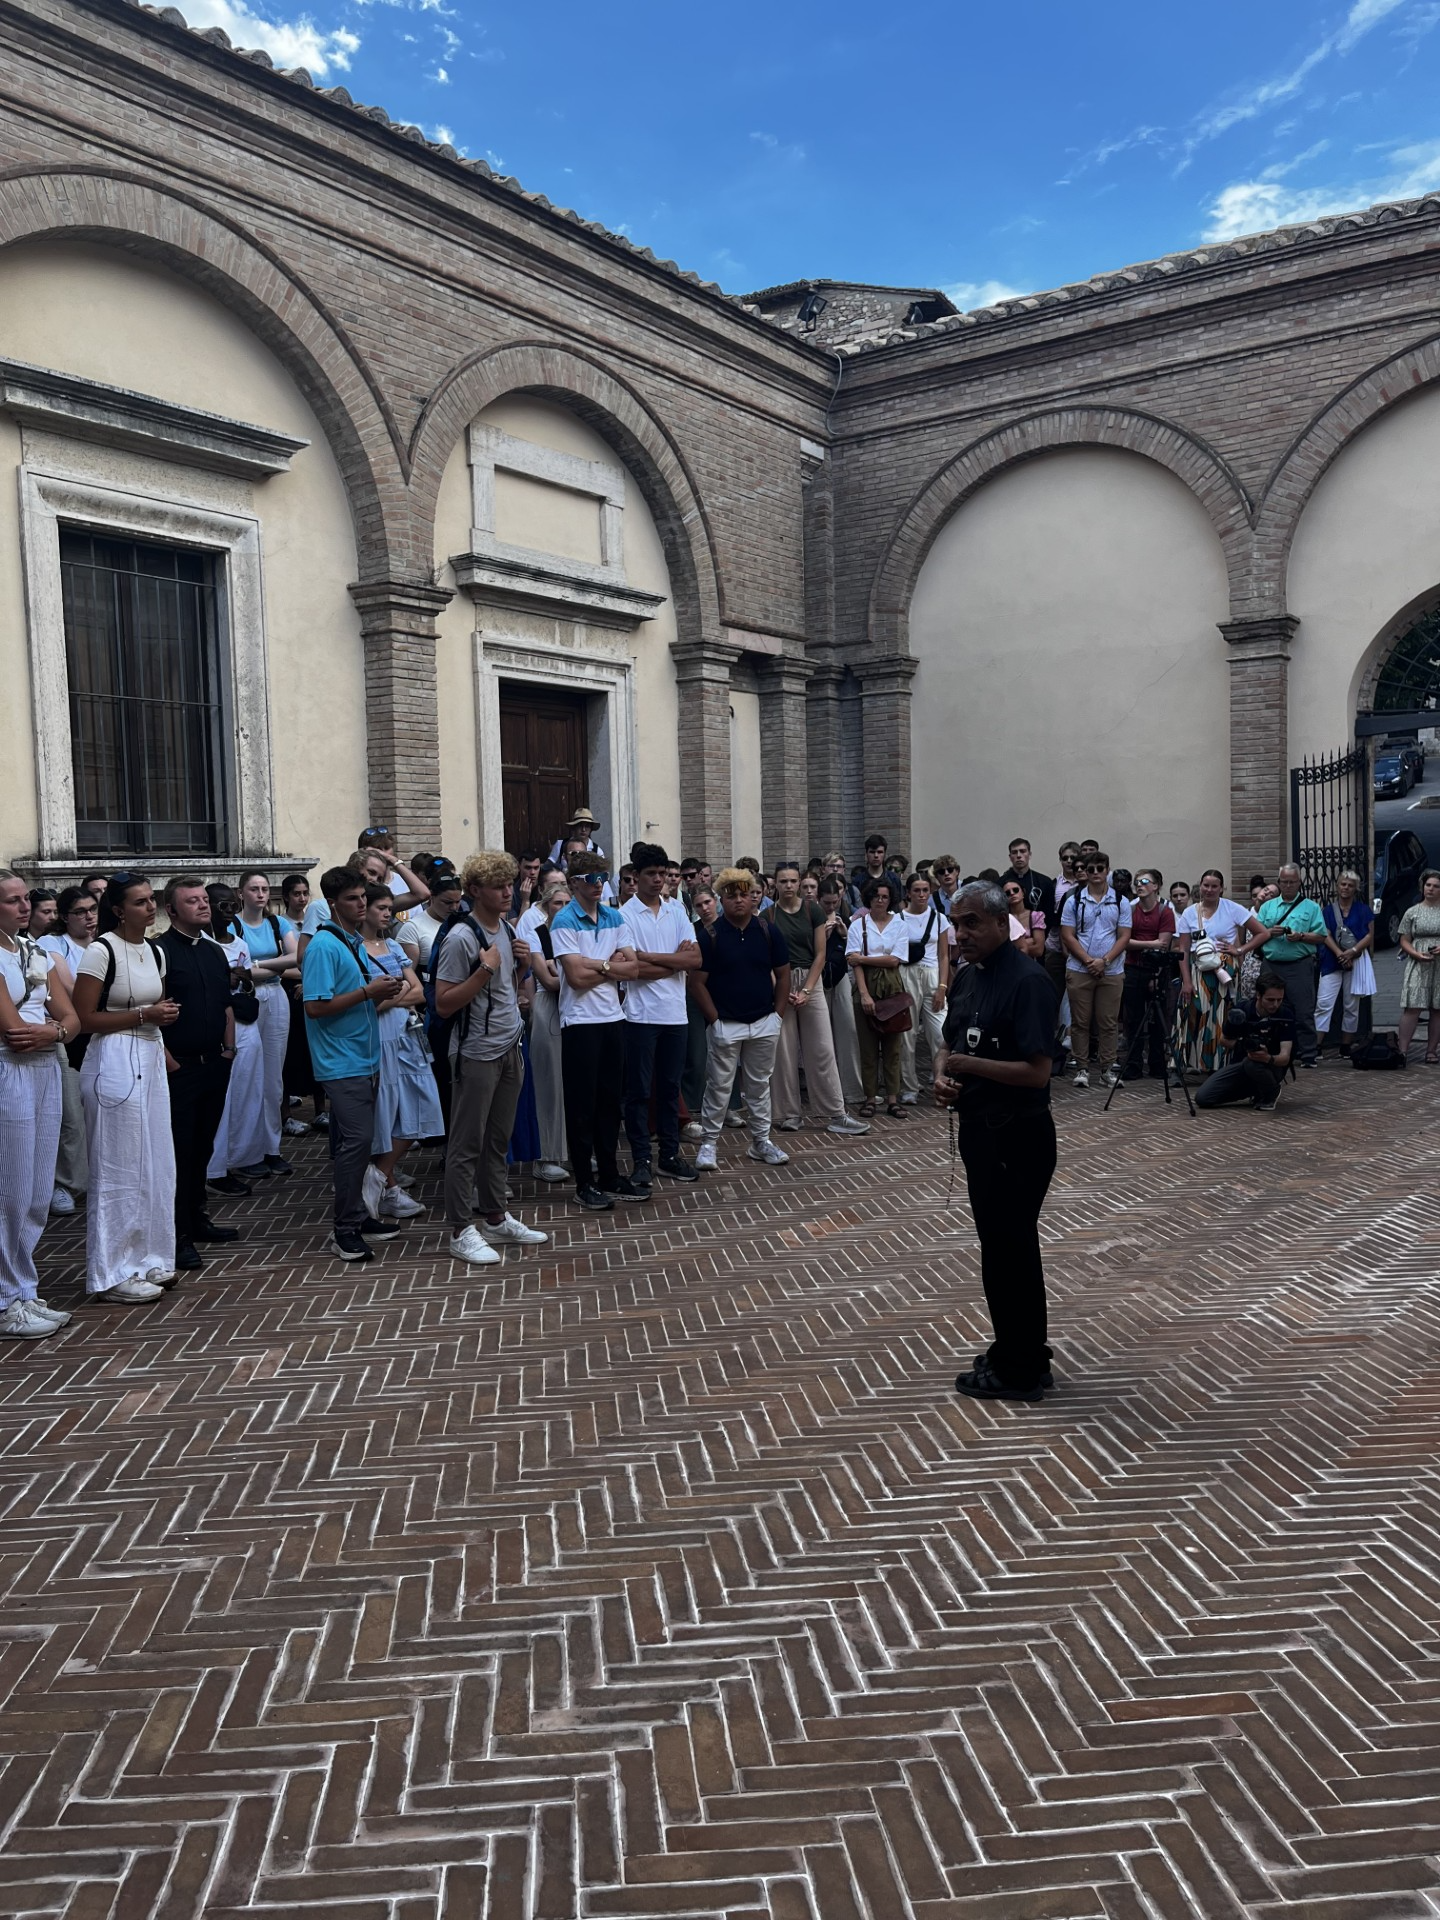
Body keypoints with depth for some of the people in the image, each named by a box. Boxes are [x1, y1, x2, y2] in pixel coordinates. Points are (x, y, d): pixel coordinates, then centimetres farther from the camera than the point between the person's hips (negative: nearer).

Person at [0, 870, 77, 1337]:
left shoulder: (39, 952, 14)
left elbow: (72, 1021, 10)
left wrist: (50, 1031, -10)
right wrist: (59, 1024, 0)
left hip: (46, 1072, 7)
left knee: (38, 1193, 11)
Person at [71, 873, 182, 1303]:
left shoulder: (156, 950, 12)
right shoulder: (101, 950, -11)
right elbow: (84, 1019, -14)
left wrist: (167, 1014, 7)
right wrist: (143, 1016, -16)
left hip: (152, 1060, 8)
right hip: (114, 1062, -8)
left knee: (155, 1165, 11)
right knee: (120, 1168, -2)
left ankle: (147, 1259, 23)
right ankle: (113, 1273, 8)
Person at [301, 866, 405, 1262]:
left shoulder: (355, 942, 15)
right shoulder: (323, 946, -14)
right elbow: (315, 1007, -20)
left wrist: (381, 994, 4)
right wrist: (367, 992, -19)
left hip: (364, 1058, 9)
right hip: (342, 1062, -9)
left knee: (353, 1141, 14)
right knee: (356, 1140, -11)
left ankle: (357, 1217, 21)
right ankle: (344, 1230, -4)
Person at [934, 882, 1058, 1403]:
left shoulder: (1027, 981, -19)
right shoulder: (967, 976, 8)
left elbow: (1037, 1071, -24)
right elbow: (949, 1042, 18)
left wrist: (971, 1065, -23)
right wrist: (942, 1076, -2)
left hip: (1017, 1137, -9)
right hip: (978, 1127, 9)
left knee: (1008, 1248, 2)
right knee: (1000, 1241, 19)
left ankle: (1019, 1371, 17)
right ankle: (1018, 1349, 35)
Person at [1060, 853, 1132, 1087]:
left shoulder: (1121, 902, 6)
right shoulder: (1073, 901, 4)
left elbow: (1124, 937, 2)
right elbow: (1067, 936, -1)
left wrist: (1104, 960, -12)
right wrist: (1088, 960, -12)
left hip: (1112, 971, 1)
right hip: (1079, 970, 0)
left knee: (1108, 1023, 4)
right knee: (1080, 1022, 2)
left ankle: (1107, 1068, 11)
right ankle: (1082, 1068, 9)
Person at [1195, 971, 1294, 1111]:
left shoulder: (1285, 1014, -18)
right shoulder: (1239, 1010, -12)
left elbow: (1285, 1057, -24)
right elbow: (1227, 1040, 7)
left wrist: (1268, 1058, -47)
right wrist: (1242, 1045, -15)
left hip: (1272, 1067, -3)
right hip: (1240, 1062, 4)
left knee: (1252, 1062, -39)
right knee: (1202, 1098, -13)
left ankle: (1271, 1093, -4)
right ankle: (1254, 1089, 12)